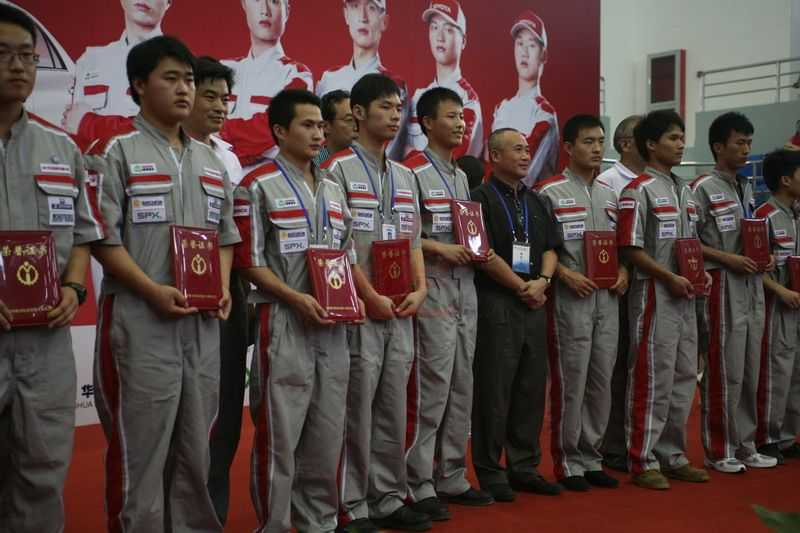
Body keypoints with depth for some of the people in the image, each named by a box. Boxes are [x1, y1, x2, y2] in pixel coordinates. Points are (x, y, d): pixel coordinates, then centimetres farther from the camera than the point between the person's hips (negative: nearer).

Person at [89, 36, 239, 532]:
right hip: (141, 322, -5)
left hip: (204, 324, 6)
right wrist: (154, 291, -18)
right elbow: (101, 238, -9)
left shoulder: (211, 161, 15)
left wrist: (223, 287, 2)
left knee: (196, 448, 14)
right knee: (140, 449, 0)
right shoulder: (115, 152, -2)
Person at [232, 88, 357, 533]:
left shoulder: (334, 188, 15)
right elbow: (249, 261, -8)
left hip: (333, 326, 6)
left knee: (328, 432, 12)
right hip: (284, 323, -6)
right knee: (280, 433, -1)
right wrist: (296, 298, -17)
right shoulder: (258, 185, -4)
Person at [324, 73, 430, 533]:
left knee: (393, 410, 11)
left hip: (402, 312, 7)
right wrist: (372, 297, -15)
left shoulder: (406, 176, 16)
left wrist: (419, 289, 0)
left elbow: (413, 239, 16)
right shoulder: (339, 169, -5)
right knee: (356, 412, -1)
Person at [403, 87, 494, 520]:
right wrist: (438, 248, -20)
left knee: (462, 387, 11)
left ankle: (451, 478, 22)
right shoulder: (411, 172, -8)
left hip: (465, 289, 9)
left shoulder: (462, 175, 18)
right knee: (429, 388, -6)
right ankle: (418, 485, 4)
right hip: (431, 291, -8)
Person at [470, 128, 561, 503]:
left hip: (534, 304, 7)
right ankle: (489, 472, 8)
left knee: (532, 387, 10)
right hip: (496, 304, -7)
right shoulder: (482, 198, -5)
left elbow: (550, 247, 15)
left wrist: (542, 280, -4)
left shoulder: (535, 201, 17)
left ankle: (524, 467, 20)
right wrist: (523, 287, -9)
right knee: (494, 390, -2)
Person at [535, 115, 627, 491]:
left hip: (607, 298, 6)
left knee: (601, 381, 10)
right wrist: (565, 274, -18)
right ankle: (568, 462, 10)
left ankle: (591, 458, 21)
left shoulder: (610, 193, 15)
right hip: (569, 297, -6)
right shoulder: (549, 191, -5)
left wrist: (622, 272, 2)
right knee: (569, 382, -1)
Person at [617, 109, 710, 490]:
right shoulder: (639, 190, -9)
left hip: (685, 298, 8)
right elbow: (630, 248, -15)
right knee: (653, 379, -4)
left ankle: (672, 455, 23)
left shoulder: (684, 191, 16)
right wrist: (670, 278, -18)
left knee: (684, 379, 12)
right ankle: (643, 461, 6)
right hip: (654, 296, -8)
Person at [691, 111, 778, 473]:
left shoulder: (746, 187, 16)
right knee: (723, 371, -3)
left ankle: (744, 445, 22)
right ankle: (718, 450, 8)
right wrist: (727, 258, -17)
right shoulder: (703, 188, -8)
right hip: (722, 285, -8)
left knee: (749, 370, 11)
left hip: (752, 285, 8)